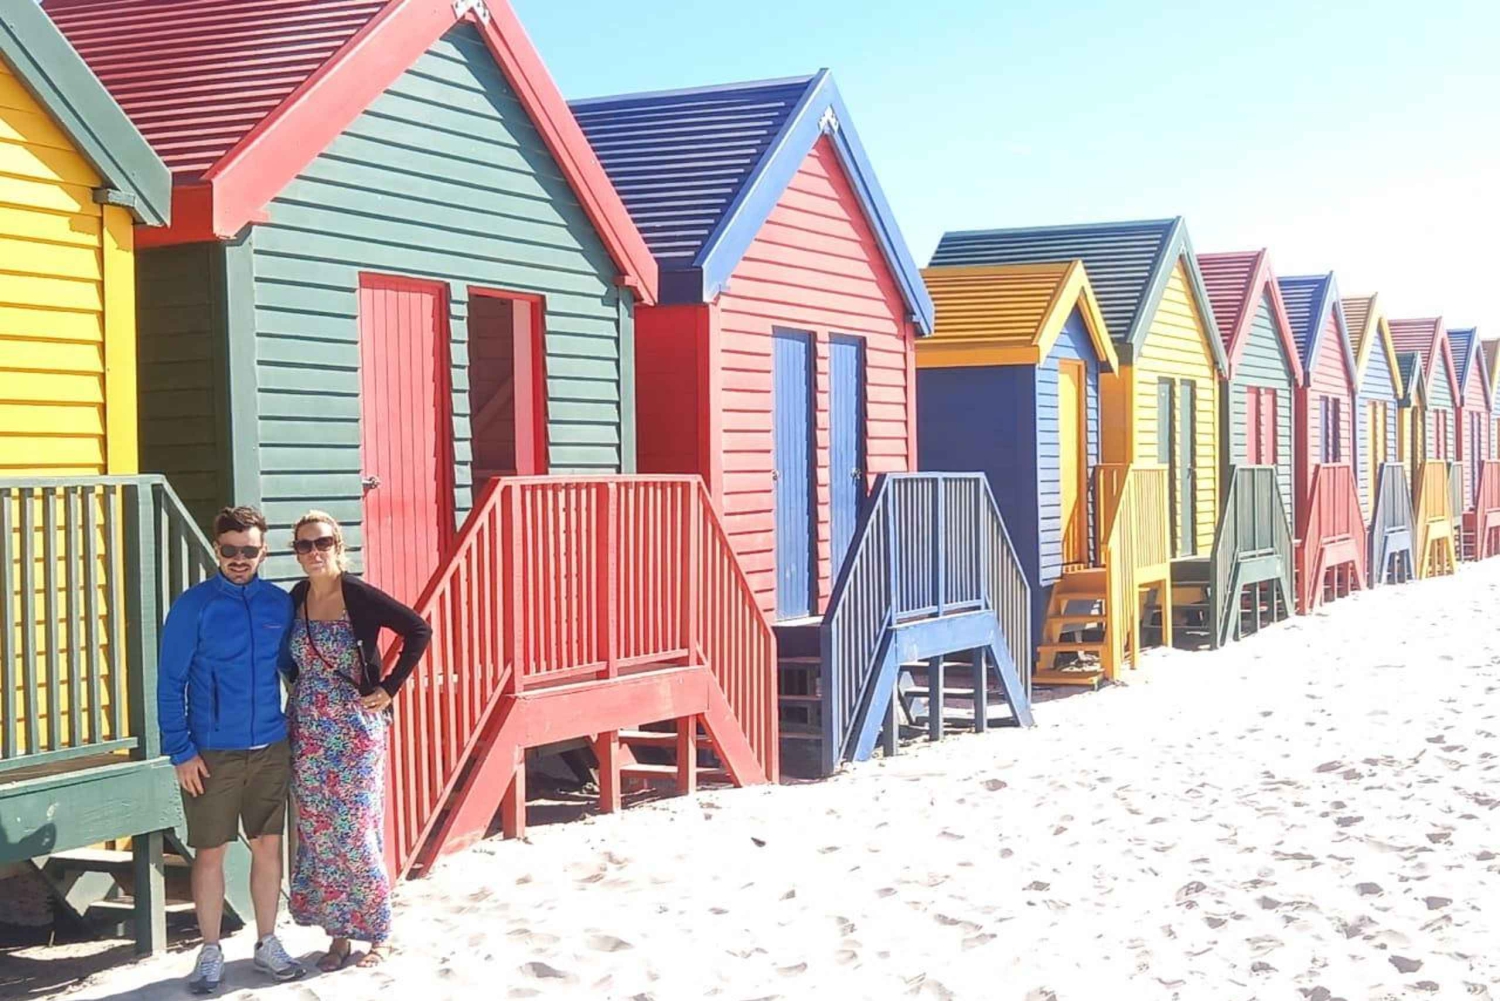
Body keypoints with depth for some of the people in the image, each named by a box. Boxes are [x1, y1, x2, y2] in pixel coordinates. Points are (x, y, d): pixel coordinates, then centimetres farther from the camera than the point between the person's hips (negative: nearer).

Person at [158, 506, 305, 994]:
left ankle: (267, 943, 24)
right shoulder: (194, 606, -8)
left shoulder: (280, 604, 2)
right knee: (210, 852, 4)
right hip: (212, 753, -3)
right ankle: (211, 952, 17)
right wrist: (181, 753, -10)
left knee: (268, 845, 10)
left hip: (270, 749, 3)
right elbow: (171, 684, -6)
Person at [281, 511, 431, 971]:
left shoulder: (359, 595, -12)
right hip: (309, 735, 5)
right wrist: (299, 690, 10)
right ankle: (338, 934, 19)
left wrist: (388, 688, -11)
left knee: (355, 832, -3)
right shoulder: (297, 598, 4)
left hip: (356, 731, -5)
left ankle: (378, 934, 11)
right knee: (318, 834, 7)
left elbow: (419, 630, -11)